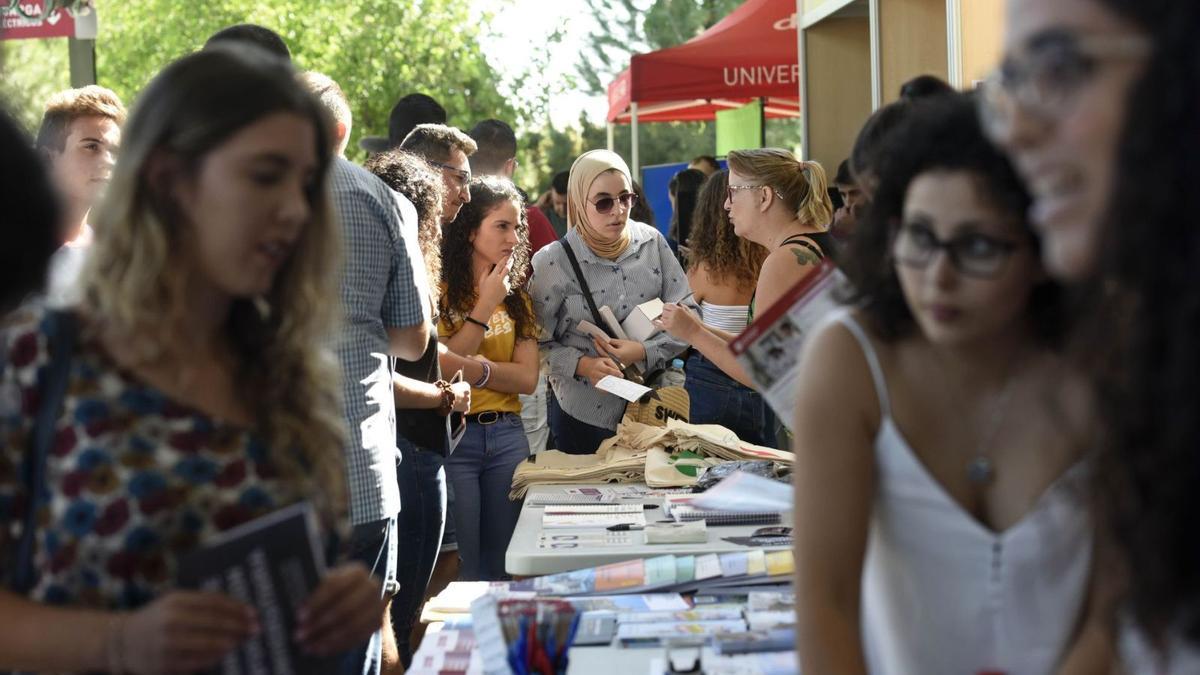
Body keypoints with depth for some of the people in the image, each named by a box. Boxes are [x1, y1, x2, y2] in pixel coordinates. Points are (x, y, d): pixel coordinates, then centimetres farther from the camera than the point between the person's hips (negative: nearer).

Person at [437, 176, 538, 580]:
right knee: (460, 570, 0)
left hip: (507, 435, 6)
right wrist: (485, 307, -13)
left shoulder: (516, 296, 13)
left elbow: (527, 379, 4)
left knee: (502, 565, 12)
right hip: (452, 435, -6)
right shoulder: (439, 289, -7)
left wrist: (479, 368, -14)